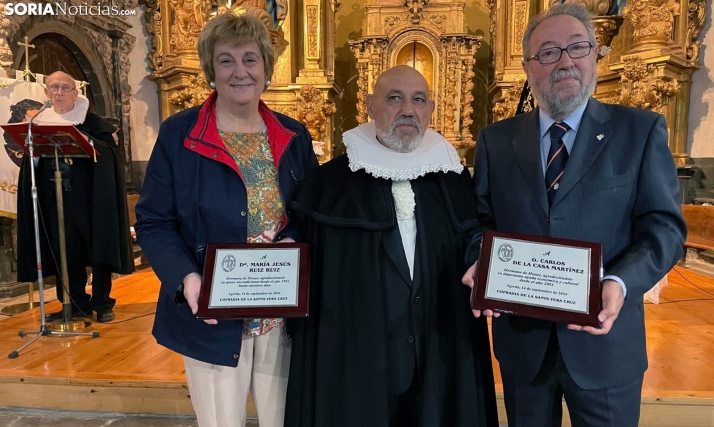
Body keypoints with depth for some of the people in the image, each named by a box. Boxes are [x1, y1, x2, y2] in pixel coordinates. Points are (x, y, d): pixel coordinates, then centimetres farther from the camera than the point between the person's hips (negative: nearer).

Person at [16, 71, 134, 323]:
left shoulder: (91, 121, 2)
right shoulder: (40, 121, 13)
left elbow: (110, 152, -7)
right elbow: (30, 161, 14)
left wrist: (88, 143, -22)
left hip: (88, 197, -3)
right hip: (55, 199, 4)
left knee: (97, 247, 0)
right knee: (64, 252, 6)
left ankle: (102, 303, 9)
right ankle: (75, 304, 17)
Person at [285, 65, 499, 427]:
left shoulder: (454, 181, 5)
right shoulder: (328, 183, -4)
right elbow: (306, 275, -2)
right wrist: (305, 350, -5)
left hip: (441, 358, 3)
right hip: (354, 358, -2)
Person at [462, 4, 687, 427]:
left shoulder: (641, 130, -2)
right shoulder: (496, 139, 3)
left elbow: (664, 225, -6)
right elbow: (482, 219, 5)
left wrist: (620, 283, -23)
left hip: (604, 340, -1)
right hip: (520, 337, 2)